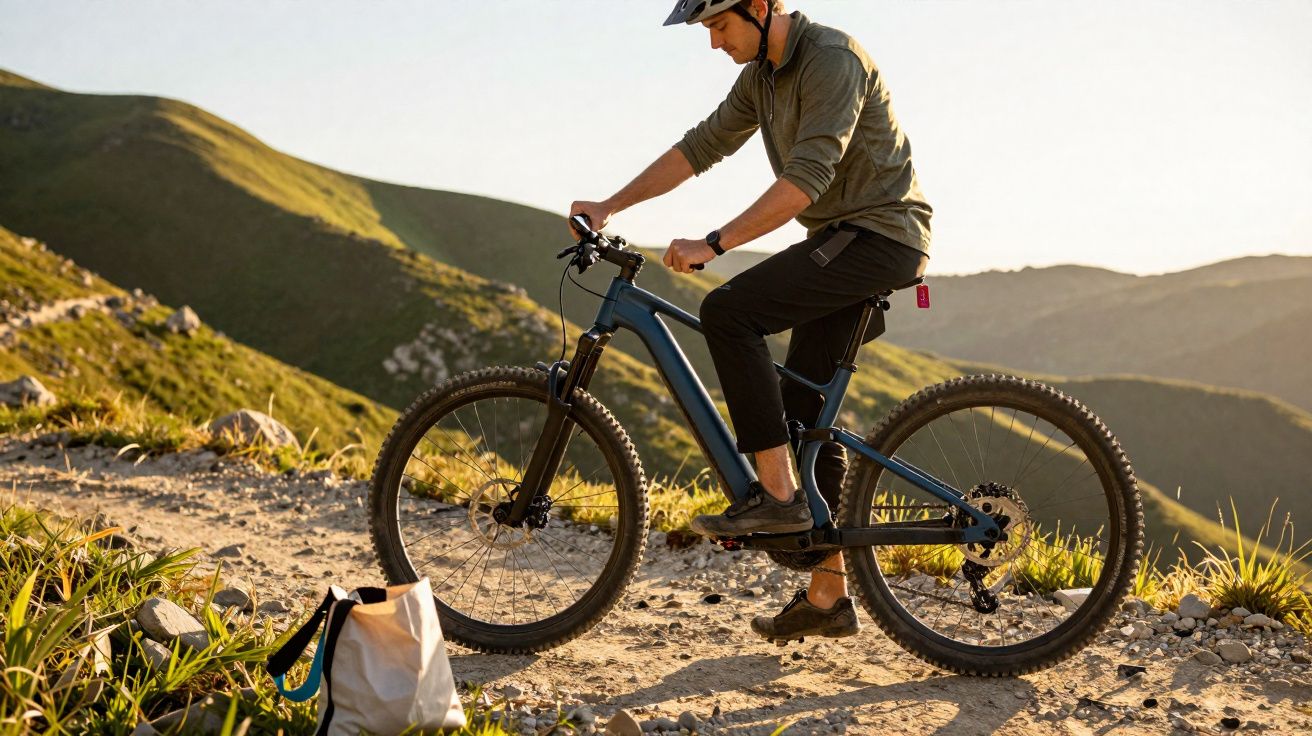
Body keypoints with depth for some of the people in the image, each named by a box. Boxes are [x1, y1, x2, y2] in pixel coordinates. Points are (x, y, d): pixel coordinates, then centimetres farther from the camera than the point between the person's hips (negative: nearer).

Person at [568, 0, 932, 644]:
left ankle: (778, 494, -19)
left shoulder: (831, 59, -17)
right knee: (803, 412, 6)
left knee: (727, 310, -23)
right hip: (838, 241, 9)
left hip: (880, 234, -9)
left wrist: (713, 244, -28)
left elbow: (807, 177, -27)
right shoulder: (760, 77, 12)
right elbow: (699, 147, 14)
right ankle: (828, 597, 13)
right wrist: (609, 207, 6)